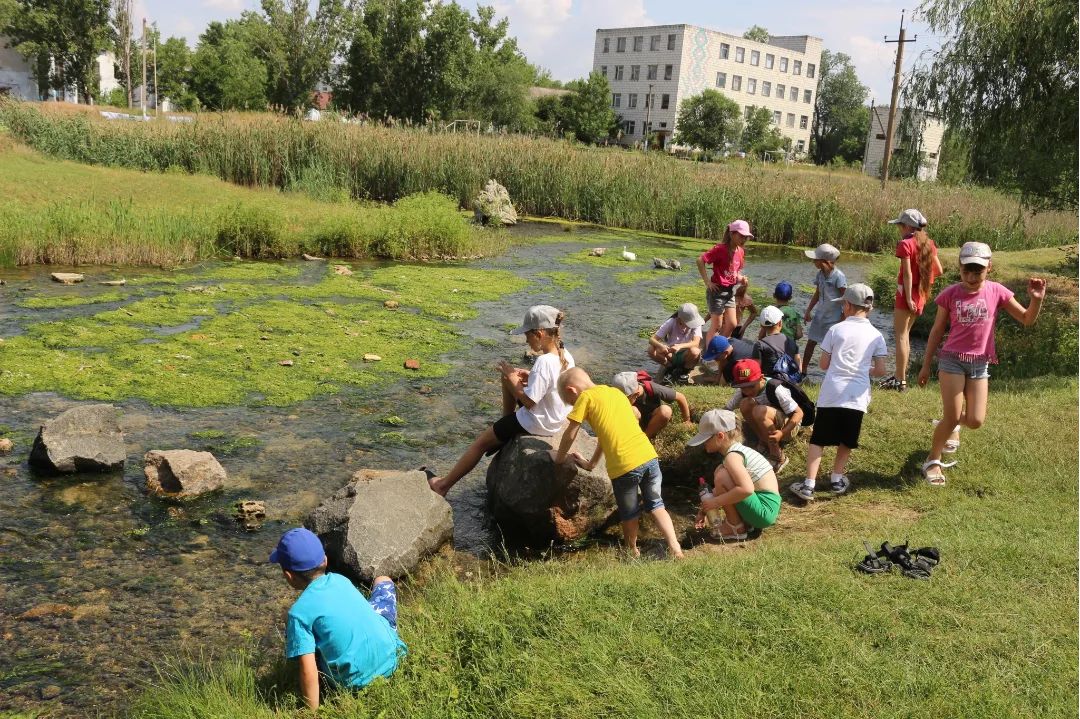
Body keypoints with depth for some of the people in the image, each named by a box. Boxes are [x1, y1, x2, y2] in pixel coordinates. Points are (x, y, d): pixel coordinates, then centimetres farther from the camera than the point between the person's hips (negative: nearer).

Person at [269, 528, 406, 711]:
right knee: (383, 581, 28)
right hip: (391, 656, 4)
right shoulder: (340, 579, 2)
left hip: (357, 681, -4)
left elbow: (309, 673, -18)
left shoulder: (300, 611, -14)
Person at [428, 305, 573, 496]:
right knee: (509, 377, 22)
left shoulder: (543, 362, -30)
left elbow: (529, 401, -27)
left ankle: (444, 484, 18)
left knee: (481, 442, 7)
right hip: (556, 416, 8)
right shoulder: (565, 355, -5)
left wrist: (512, 380, -15)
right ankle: (507, 421, 32)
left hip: (535, 422, -8)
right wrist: (529, 376, 0)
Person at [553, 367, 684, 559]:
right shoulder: (616, 392, 23)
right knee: (656, 505, 19)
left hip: (625, 466, -6)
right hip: (649, 456, 6)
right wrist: (591, 463, 35)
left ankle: (633, 552, 33)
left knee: (629, 515, 15)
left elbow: (570, 434, 7)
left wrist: (559, 457, 24)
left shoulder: (586, 397, 2)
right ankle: (675, 548, 9)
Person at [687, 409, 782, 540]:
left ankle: (736, 528, -8)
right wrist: (706, 508, 14)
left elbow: (746, 489, -33)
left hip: (764, 509, -10)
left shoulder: (732, 456, -18)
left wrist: (715, 502, -24)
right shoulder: (738, 449, 12)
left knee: (721, 475, -21)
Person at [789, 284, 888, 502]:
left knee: (818, 440, 3)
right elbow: (880, 371, 3)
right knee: (846, 441, 20)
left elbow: (824, 364, 3)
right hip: (857, 396, 1)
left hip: (831, 393, -1)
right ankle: (837, 479, 23)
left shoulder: (836, 329, 0)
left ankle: (809, 485, -4)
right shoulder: (875, 335, 3)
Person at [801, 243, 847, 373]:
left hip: (834, 317, -7)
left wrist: (843, 318, -14)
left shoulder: (838, 276, -19)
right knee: (810, 342, 11)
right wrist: (808, 311, 15)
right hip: (820, 314, 7)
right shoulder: (820, 274, 1)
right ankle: (803, 370, 22)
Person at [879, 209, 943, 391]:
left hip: (907, 292, -8)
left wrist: (908, 298, -20)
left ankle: (900, 381, -7)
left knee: (900, 335, -5)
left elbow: (907, 274, -19)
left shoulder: (905, 244, -14)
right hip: (922, 294, 8)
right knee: (905, 333, 18)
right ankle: (901, 374, 24)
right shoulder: (929, 243, 9)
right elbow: (938, 271, 9)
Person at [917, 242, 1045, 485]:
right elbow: (937, 331, 2)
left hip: (980, 364, 2)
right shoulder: (950, 294, -7)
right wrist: (926, 365, 4)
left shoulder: (996, 292, -4)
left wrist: (1037, 299, -18)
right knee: (952, 417, -6)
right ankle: (933, 461, 15)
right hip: (952, 359, -2)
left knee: (975, 421, 0)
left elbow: (1027, 320, 2)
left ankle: (951, 424, 36)